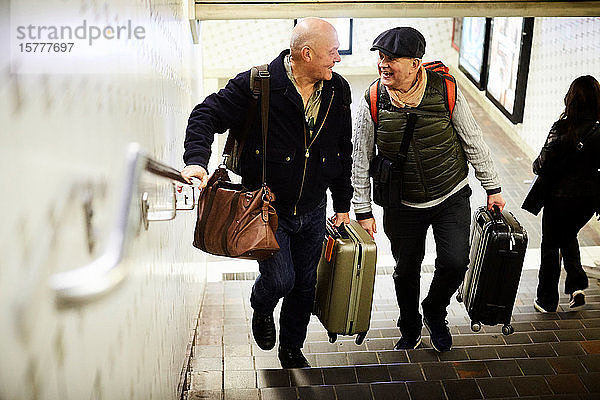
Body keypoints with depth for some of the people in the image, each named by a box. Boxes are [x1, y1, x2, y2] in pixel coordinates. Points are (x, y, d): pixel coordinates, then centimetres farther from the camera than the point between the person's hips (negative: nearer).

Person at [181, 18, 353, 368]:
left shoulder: (338, 90, -1)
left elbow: (344, 151, 9)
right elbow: (207, 115, -15)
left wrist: (343, 204, 12)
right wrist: (197, 159, -35)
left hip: (312, 209, 5)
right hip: (268, 207, -4)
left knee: (305, 283, 13)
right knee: (280, 279, -8)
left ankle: (292, 349, 38)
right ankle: (262, 309, 32)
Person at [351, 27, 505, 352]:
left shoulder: (446, 91, -15)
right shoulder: (373, 102, -13)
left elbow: (474, 142, -3)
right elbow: (361, 160, -5)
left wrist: (492, 188, 3)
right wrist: (363, 211, -3)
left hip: (452, 197, 0)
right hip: (402, 206, 1)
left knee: (454, 263, -11)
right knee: (406, 271, 11)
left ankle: (434, 313, 23)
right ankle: (410, 328, 40)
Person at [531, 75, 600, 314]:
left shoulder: (562, 129, -20)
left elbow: (543, 165, -16)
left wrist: (537, 166, 6)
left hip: (561, 196, -4)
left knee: (551, 245, 13)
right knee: (568, 236, 29)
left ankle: (547, 300, 23)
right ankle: (576, 285, 16)